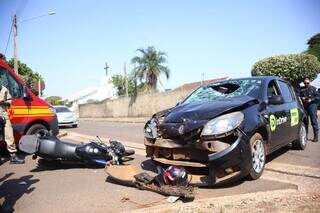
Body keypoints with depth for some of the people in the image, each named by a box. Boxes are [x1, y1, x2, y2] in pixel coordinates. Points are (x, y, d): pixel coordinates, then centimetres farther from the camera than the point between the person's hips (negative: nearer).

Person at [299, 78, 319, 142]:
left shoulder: (313, 88, 5)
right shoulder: (302, 89, 15)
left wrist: (311, 100, -13)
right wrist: (302, 98, -3)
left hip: (312, 105, -4)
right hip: (304, 106, 4)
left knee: (314, 121, -7)